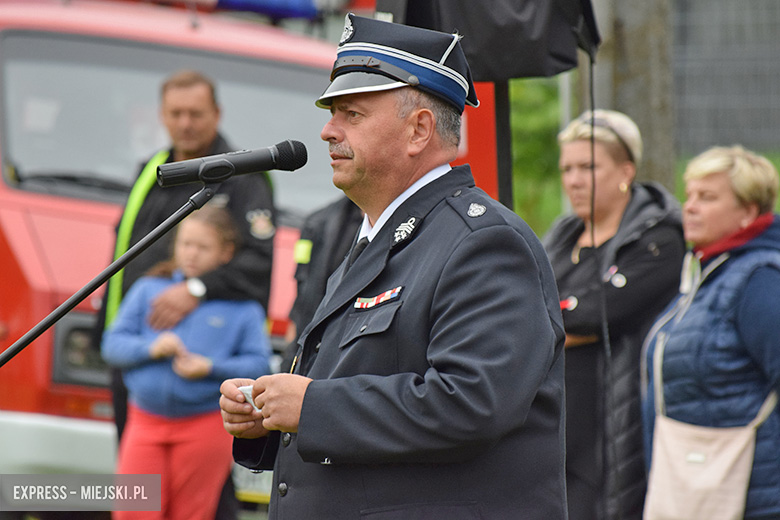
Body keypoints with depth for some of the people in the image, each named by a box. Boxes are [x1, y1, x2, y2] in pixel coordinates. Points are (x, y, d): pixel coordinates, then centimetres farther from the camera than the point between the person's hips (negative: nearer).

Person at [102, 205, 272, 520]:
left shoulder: (242, 307, 2)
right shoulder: (148, 290, 10)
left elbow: (258, 363, -4)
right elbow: (113, 343, 7)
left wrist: (210, 368, -17)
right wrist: (150, 349, -12)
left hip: (206, 426, -2)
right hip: (146, 420, 2)